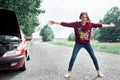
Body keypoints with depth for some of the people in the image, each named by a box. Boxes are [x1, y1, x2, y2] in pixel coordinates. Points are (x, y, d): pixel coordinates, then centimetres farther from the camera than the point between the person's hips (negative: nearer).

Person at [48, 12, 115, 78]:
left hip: (87, 44, 1)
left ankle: (99, 71, 19)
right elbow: (66, 24, -16)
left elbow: (99, 25, -5)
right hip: (78, 44, -1)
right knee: (73, 58, -5)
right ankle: (69, 72, 9)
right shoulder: (76, 24, -13)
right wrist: (55, 22, -19)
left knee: (94, 57, 2)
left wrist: (109, 25, -2)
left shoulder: (90, 24, -10)